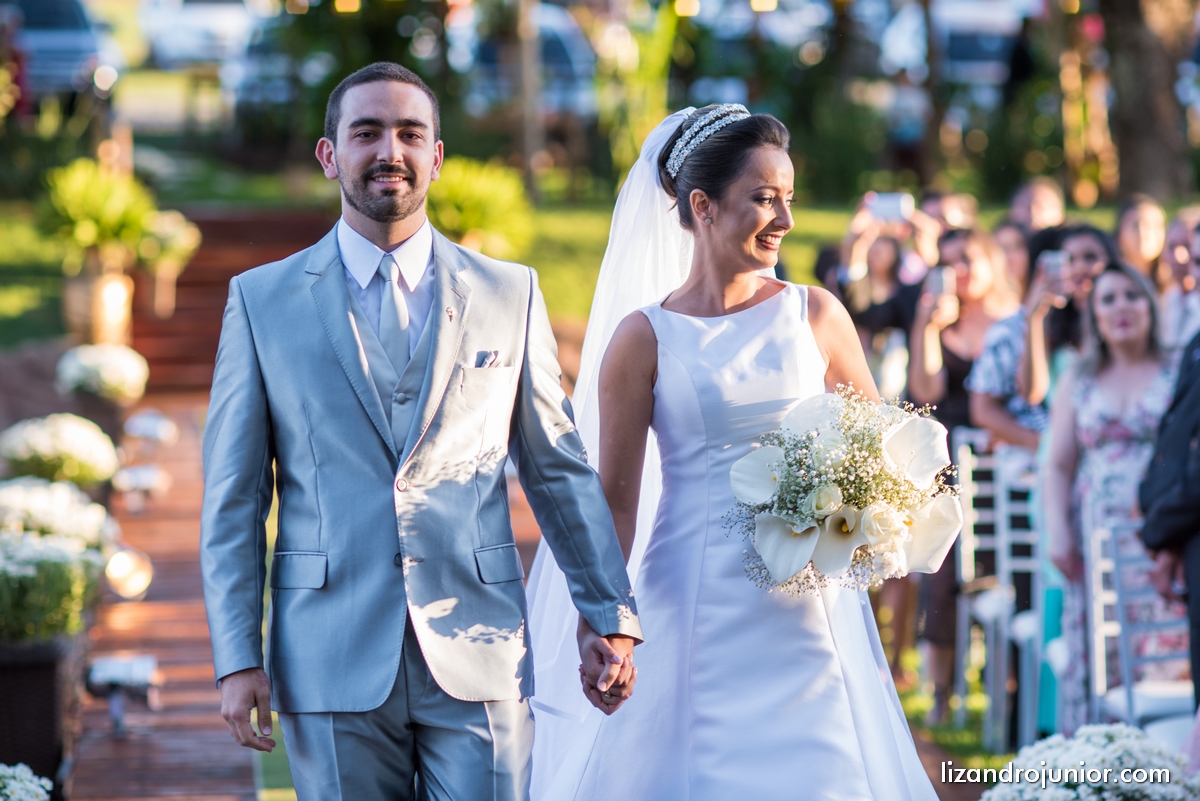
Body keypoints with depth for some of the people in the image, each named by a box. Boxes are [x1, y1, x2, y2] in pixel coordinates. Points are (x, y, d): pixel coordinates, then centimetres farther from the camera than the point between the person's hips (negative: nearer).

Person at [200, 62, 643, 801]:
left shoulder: (510, 294, 7)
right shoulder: (261, 300, 5)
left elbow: (560, 470, 10)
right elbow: (233, 499, 4)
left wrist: (611, 617, 7)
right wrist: (238, 657, -2)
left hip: (479, 658, 1)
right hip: (333, 664, 0)